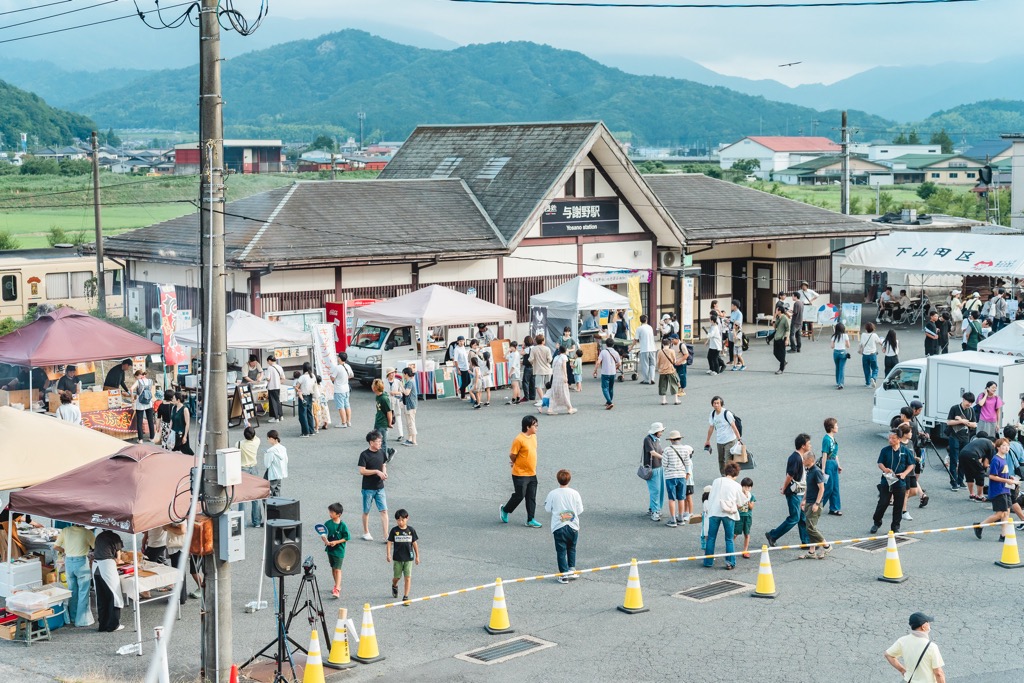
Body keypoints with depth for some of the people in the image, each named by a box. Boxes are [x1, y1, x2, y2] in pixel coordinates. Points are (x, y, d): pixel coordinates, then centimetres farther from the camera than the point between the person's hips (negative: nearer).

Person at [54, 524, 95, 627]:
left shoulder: (65, 531, 1)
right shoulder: (86, 532, -8)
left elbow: (55, 547, 7)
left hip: (68, 562, 4)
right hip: (81, 562, -4)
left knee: (72, 591, 17)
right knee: (83, 593, 3)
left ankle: (73, 618, 27)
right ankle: (82, 620, 4)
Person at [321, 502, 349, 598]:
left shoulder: (343, 525, -13)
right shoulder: (328, 523, -1)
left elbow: (346, 538, -9)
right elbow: (323, 535, 1)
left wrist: (336, 542, -19)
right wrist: (325, 540, -20)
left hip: (339, 550, -6)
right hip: (330, 549, 6)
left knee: (337, 569, -10)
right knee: (333, 568, 17)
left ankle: (337, 590, -15)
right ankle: (337, 586, 33)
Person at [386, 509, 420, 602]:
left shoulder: (411, 530, -2)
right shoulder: (394, 530, -4)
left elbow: (415, 543, 5)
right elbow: (389, 542, -1)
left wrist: (417, 556, 8)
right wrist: (388, 554, -11)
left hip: (408, 558, 0)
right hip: (397, 558, 0)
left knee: (408, 577, -4)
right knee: (397, 576, 11)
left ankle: (406, 596, 2)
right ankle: (394, 586, 45)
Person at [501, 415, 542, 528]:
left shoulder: (533, 436, 5)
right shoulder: (519, 439, -21)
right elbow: (512, 455, -14)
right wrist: (516, 463, 4)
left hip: (532, 474, 7)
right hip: (520, 474, -7)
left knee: (531, 497, 8)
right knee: (519, 496, 2)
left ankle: (531, 520, 14)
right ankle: (504, 510, 25)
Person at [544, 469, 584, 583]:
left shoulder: (552, 494, -10)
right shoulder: (574, 493, -6)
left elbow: (548, 508, 1)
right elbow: (580, 510, 0)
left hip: (558, 527, -2)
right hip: (573, 526, 2)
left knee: (561, 551, 3)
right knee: (571, 549, 21)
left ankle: (564, 574, -1)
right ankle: (572, 569, 21)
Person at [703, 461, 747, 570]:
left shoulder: (716, 481, 9)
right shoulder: (736, 485, 4)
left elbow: (710, 497, 11)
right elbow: (739, 504, 9)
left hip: (714, 512, 1)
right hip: (728, 513, -1)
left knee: (711, 538, 10)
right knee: (729, 539, 8)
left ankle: (708, 561, 13)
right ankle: (730, 562, 5)